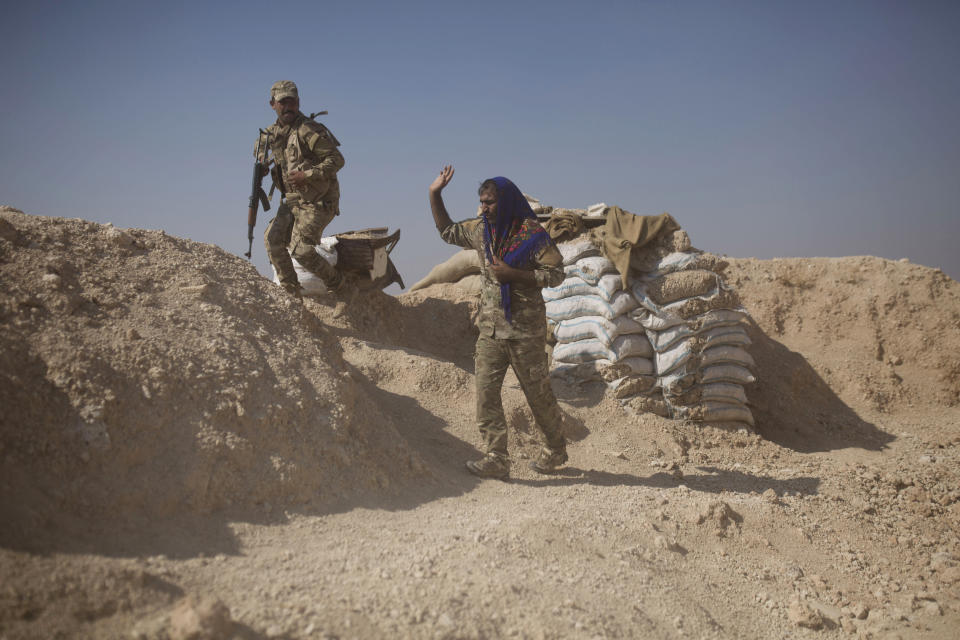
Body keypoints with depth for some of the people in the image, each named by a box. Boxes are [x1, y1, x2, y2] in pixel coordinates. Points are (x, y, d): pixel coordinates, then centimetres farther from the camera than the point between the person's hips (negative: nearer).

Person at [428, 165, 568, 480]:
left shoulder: (531, 233, -12)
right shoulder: (480, 229, 7)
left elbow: (555, 274, -13)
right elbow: (448, 231, 24)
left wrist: (512, 273, -20)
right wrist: (435, 194, 15)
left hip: (525, 330, -5)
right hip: (490, 328, 6)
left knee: (538, 393, 7)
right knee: (486, 392, -3)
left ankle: (555, 451, 27)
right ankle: (496, 459, 1)